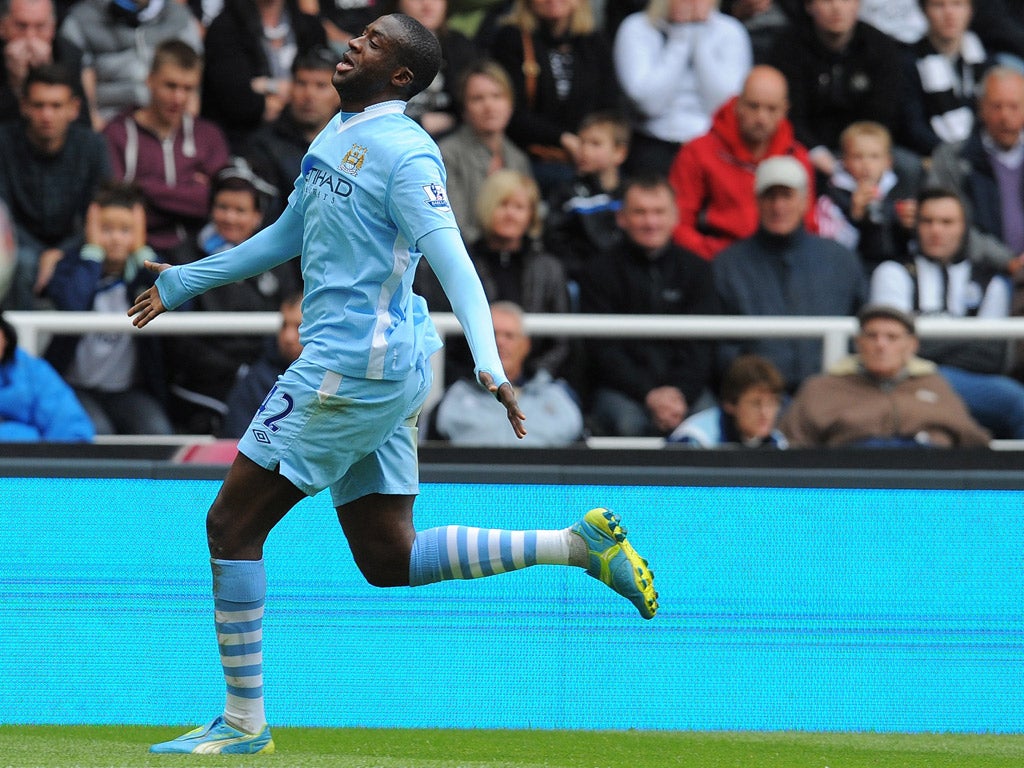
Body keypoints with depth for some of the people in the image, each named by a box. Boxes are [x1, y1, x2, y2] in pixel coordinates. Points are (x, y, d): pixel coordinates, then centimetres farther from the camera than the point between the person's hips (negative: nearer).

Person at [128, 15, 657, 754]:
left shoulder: (404, 152, -13)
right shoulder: (336, 135, 16)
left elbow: (452, 258, -23)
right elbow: (288, 235, 31)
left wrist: (490, 364, -37)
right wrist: (184, 282, 38)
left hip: (354, 363, -10)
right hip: (384, 373, 10)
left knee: (232, 523, -4)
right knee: (388, 559, 10)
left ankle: (244, 720, 1)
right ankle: (581, 544, 9)